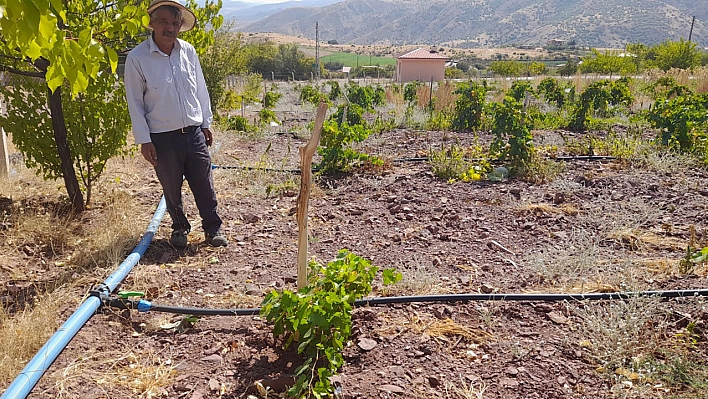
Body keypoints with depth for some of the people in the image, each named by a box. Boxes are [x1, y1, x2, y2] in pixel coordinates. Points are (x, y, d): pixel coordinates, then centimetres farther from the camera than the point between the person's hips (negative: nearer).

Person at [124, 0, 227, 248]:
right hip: (163, 138, -2)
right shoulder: (137, 58, -8)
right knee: (172, 189, 11)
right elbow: (135, 102, -6)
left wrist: (206, 123, 13)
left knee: (204, 184, 8)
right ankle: (180, 228, 31)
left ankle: (212, 228, 22)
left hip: (194, 133, 3)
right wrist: (144, 140, -7)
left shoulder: (188, 51, 3)